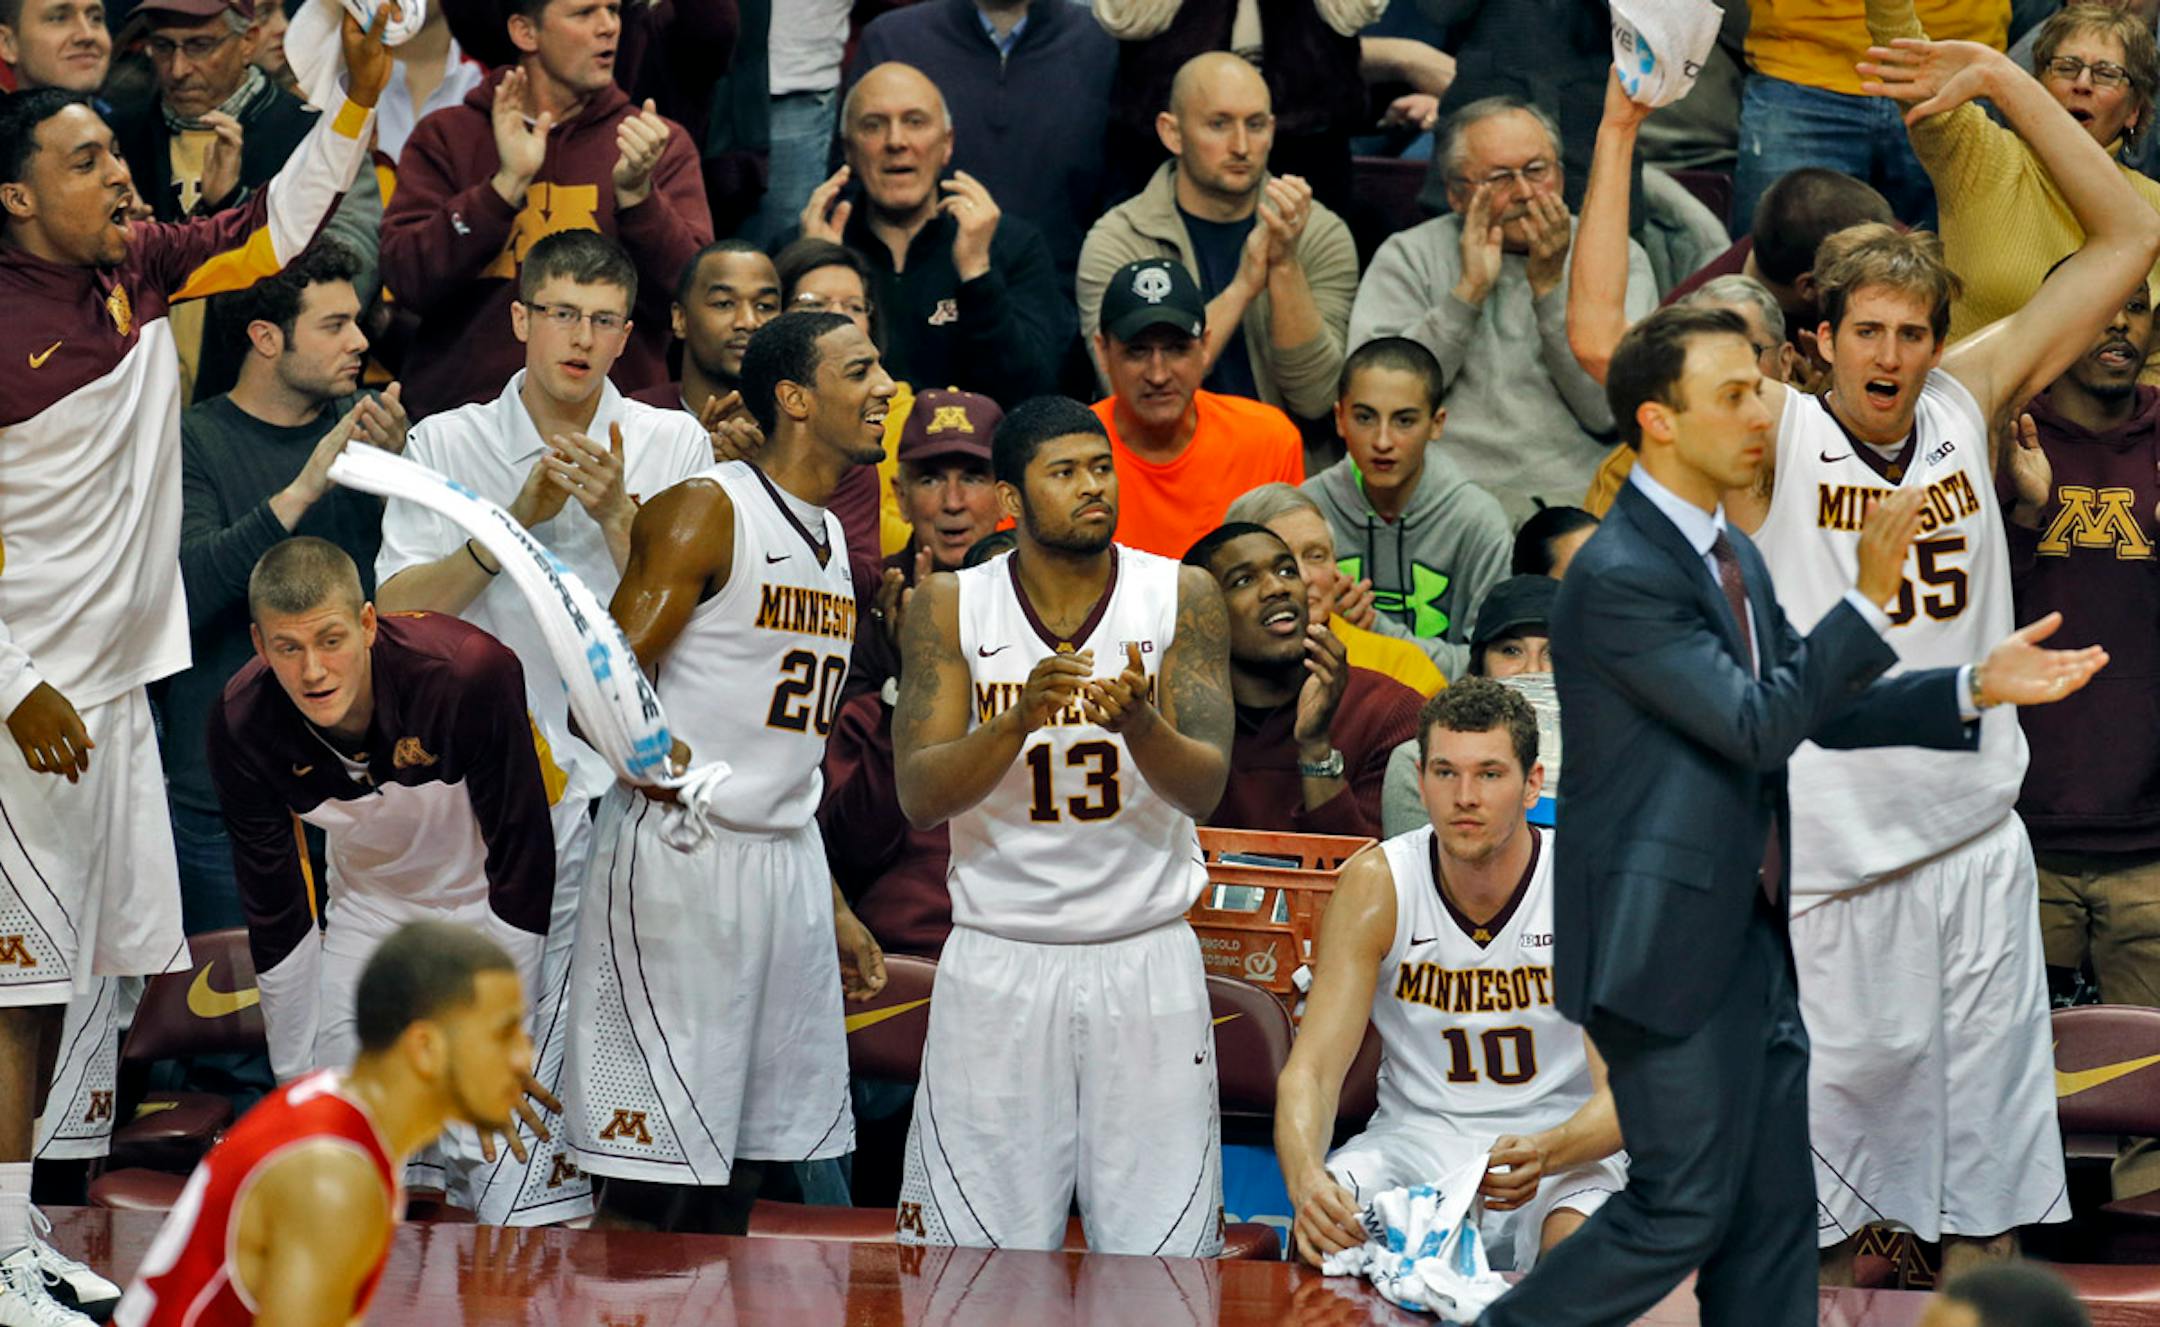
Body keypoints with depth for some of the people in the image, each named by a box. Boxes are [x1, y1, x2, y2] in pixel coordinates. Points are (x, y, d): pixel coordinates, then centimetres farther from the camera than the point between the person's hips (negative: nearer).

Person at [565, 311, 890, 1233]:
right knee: (654, 1180, -8)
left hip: (788, 863, 8)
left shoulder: (831, 540, 18)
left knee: (739, 1167, 9)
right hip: (680, 851, -8)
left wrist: (834, 908, 22)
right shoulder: (707, 511, -8)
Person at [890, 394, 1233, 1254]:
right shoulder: (952, 607, 0)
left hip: (1146, 958, 0)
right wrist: (1021, 719, -24)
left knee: (1164, 1252, 0)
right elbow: (919, 797, -7)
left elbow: (1204, 789, -7)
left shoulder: (1182, 597, 0)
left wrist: (1139, 723, -27)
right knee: (977, 1263, 0)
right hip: (1000, 960, 0)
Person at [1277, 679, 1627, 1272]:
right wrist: (1306, 1180, -36)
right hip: (1415, 1135, 2)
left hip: (1560, 1148, -2)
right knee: (1322, 1231, -30)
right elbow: (1310, 1071, -12)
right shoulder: (1374, 885, -9)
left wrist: (1544, 1155, -38)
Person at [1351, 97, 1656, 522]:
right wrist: (1468, 291, -4)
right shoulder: (1409, 258, 13)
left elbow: (1610, 412, 2)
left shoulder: (1620, 258, 14)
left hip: (1578, 491, 1)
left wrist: (1550, 286, -2)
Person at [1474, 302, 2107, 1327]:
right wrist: (1869, 598, -29)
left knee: (1771, 1222, 10)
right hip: (1670, 941, -9)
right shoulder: (1620, 576, -19)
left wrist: (1978, 688, 6)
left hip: (1749, 937, 9)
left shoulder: (1732, 557, 12)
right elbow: (1756, 725, -24)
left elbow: (1818, 709, 16)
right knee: (1682, 1209, -4)